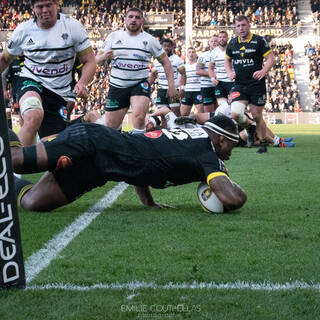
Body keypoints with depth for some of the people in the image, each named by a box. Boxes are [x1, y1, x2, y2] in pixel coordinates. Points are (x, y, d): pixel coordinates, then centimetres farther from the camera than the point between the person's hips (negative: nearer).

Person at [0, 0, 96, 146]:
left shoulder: (72, 26, -6)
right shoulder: (23, 30, -1)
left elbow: (89, 61, -4)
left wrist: (82, 83, -24)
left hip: (59, 94, 2)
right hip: (30, 83, -2)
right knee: (34, 117, -37)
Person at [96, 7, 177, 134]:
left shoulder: (150, 40, 1)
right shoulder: (113, 36, 4)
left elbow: (165, 62, 6)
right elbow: (97, 59, 7)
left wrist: (171, 85, -3)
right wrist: (104, 57, -17)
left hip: (140, 84, -2)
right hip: (117, 86, 2)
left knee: (139, 116, -29)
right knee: (110, 127, 3)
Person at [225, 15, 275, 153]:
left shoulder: (259, 41, -4)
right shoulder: (232, 43, 9)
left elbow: (271, 58, -5)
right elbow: (227, 60, 23)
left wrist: (263, 71, -22)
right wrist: (230, 72, 4)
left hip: (257, 85, -3)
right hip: (239, 86, 3)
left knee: (257, 116, 1)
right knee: (235, 114, -13)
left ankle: (263, 143, 21)